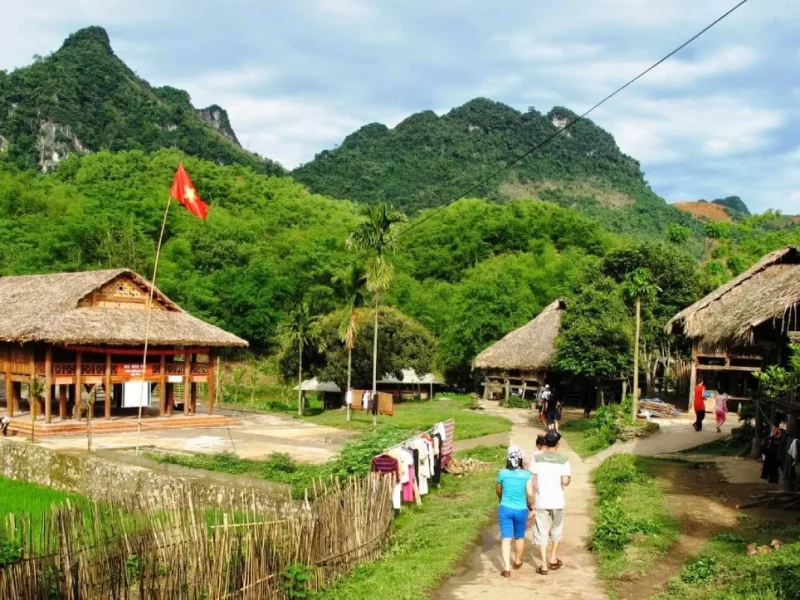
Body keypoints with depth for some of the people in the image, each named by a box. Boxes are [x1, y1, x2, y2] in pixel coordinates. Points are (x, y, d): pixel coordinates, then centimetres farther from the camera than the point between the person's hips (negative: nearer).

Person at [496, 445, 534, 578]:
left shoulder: (502, 474, -5)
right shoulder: (527, 475, -11)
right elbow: (530, 494, -13)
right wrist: (531, 507, 5)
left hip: (505, 509, 0)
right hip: (521, 510, 0)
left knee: (506, 538, 1)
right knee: (519, 537, 21)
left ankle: (507, 568, -7)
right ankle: (517, 562, 39)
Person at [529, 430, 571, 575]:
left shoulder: (537, 458, -6)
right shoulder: (563, 459, -8)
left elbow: (533, 480, -6)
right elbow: (565, 481, -13)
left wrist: (533, 499, 6)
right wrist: (568, 479, 9)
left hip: (541, 502, -1)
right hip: (557, 501, 1)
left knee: (541, 533, 7)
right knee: (556, 530, 22)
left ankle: (544, 565, 5)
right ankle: (553, 559, 31)